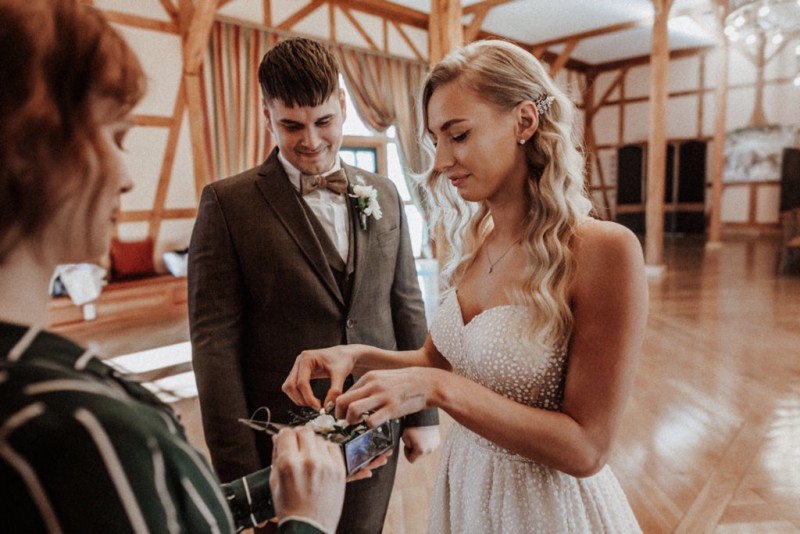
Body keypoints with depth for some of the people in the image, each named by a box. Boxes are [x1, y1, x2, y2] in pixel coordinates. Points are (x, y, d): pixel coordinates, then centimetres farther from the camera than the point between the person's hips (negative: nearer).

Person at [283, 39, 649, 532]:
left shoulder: (606, 250, -24)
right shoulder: (474, 241, -4)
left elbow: (585, 449, -21)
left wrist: (439, 389, -28)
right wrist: (358, 355, -10)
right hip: (464, 484, 6)